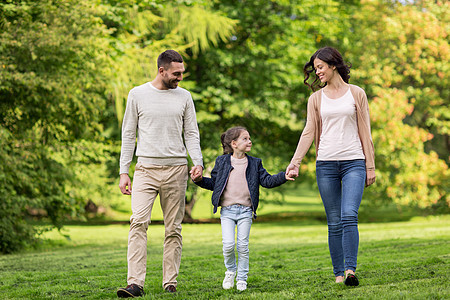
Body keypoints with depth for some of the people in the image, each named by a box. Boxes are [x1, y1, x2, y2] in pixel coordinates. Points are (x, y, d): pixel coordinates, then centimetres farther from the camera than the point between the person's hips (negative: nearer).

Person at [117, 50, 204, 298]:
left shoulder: (184, 96, 9)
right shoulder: (137, 95, 4)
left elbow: (191, 133, 11)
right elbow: (128, 134, 7)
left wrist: (198, 162, -6)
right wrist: (123, 172, 1)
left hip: (176, 168, 2)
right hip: (146, 168, -2)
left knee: (173, 228, 3)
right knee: (138, 222, -16)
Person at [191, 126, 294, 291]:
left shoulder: (254, 163, 7)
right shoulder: (222, 162, 5)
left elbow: (267, 180, 4)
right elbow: (213, 183, 12)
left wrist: (283, 177, -9)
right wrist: (200, 180, -4)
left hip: (246, 211, 1)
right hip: (227, 210, -1)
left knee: (243, 246, 1)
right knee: (228, 244, -10)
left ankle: (242, 278, 15)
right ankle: (230, 270, 17)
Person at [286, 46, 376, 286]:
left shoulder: (356, 94, 7)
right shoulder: (316, 98, 12)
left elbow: (364, 132, 7)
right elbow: (309, 132, 7)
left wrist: (370, 166, 4)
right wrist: (295, 163, -4)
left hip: (353, 162, -2)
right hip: (326, 164, 2)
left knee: (349, 216, -18)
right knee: (334, 222, 2)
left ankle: (350, 269, -21)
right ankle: (338, 273, 7)